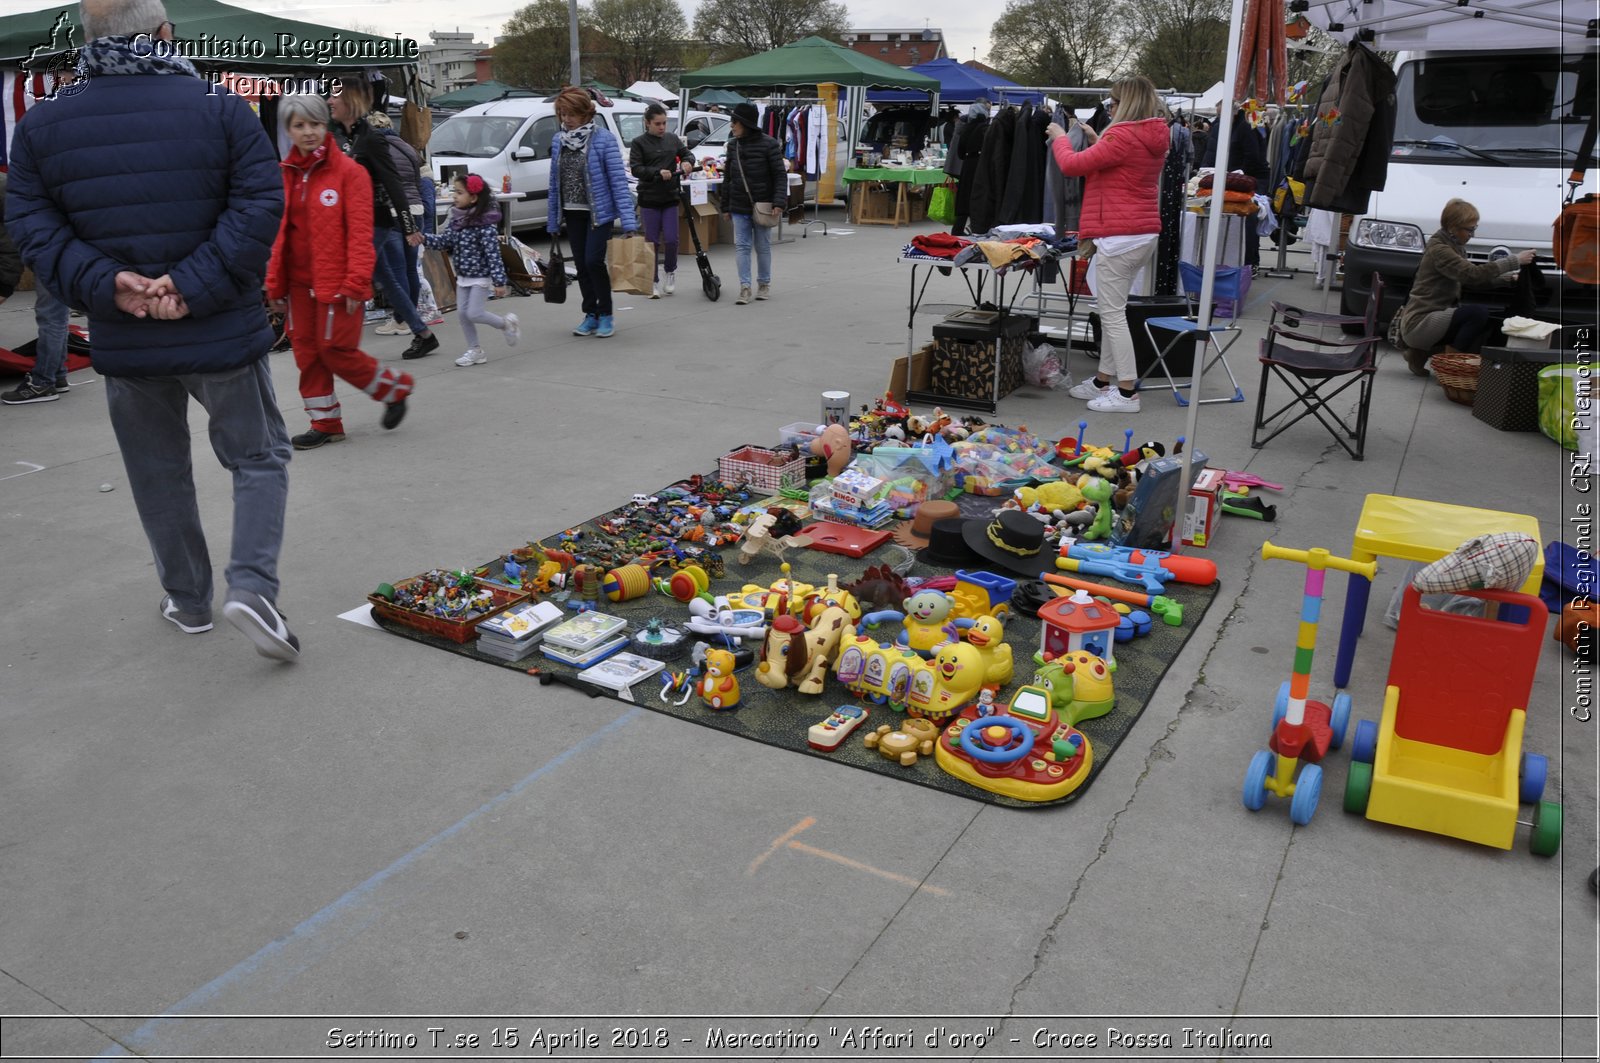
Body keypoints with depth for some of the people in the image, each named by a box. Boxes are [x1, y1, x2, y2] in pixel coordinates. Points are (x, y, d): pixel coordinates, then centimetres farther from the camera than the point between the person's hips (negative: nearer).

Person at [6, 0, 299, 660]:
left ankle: (187, 601, 30)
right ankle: (252, 585, -6)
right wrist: (193, 286, -17)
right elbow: (258, 209, -15)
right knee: (259, 458, 12)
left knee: (159, 474, 18)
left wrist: (107, 285, -11)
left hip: (123, 343, 3)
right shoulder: (221, 110, -7)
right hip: (223, 334, -2)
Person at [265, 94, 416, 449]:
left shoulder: (349, 171, -7)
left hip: (336, 281, -6)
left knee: (336, 351, -4)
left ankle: (396, 387, 19)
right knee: (307, 351, 9)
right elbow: (279, 232, 11)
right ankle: (325, 422, 22)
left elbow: (360, 232, -12)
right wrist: (275, 283, 9)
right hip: (299, 282, 6)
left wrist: (356, 282, -19)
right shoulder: (285, 174, 9)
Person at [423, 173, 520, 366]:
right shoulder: (457, 220, 4)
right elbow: (444, 241, 5)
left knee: (474, 313, -7)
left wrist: (499, 281, -24)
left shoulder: (485, 224, -19)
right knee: (463, 314, 6)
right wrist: (423, 238, -10)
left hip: (480, 277, -7)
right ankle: (475, 351, 17)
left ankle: (507, 323, 17)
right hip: (462, 276, 7)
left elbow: (493, 254, -21)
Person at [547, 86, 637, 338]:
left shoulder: (603, 138, -10)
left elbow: (618, 179, -13)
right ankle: (591, 315, 20)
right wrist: (553, 219, 10)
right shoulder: (559, 141, 6)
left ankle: (606, 315, 2)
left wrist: (628, 220, -20)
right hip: (572, 213, 5)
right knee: (581, 264, 8)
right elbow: (554, 182, 11)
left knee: (593, 260, -14)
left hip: (599, 211, -5)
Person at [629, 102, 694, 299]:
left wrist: (687, 162, -8)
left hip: (670, 198, 3)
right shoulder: (639, 143, -3)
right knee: (652, 241, 2)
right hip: (649, 200, -2)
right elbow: (636, 168, -10)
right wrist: (658, 172, -23)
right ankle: (654, 282, 11)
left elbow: (687, 153, 16)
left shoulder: (672, 139, 8)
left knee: (671, 239, -2)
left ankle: (670, 271, 25)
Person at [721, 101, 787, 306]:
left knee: (763, 246, 8)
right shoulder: (733, 145, 5)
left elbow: (780, 175, -10)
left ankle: (764, 283, 24)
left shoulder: (768, 144, -9)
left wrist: (779, 202, -22)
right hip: (739, 206, 4)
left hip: (762, 205, -4)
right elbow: (728, 177, 11)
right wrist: (726, 206, 10)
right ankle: (745, 288, 0)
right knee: (741, 246, -2)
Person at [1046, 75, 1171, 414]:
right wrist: (1096, 141, 18)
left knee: (1112, 313, -5)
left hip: (1119, 234, -10)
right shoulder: (1154, 138, 12)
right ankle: (1102, 382, 24)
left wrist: (1059, 138, 4)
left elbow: (1071, 165, -14)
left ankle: (1127, 393, -4)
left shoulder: (1123, 137, -16)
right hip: (1144, 232, 10)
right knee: (1111, 310, 16)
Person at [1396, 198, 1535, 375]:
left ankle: (1421, 352, 9)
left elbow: (1474, 280, 16)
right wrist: (1514, 261, -21)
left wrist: (1506, 277, 1)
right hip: (1418, 323, -10)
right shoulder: (1438, 249, -16)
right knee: (1478, 312, -24)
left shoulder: (1455, 246, 13)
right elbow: (1473, 273, -26)